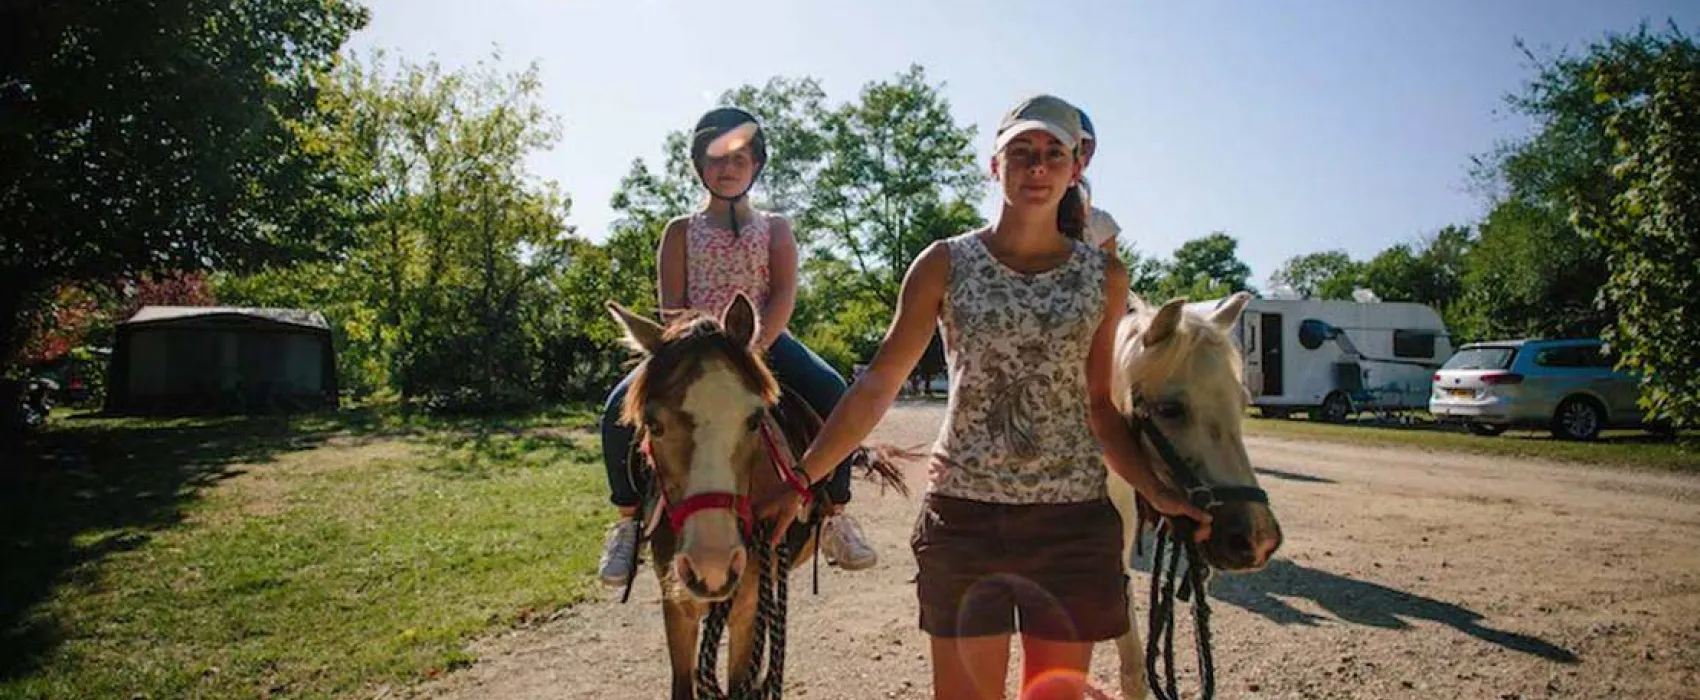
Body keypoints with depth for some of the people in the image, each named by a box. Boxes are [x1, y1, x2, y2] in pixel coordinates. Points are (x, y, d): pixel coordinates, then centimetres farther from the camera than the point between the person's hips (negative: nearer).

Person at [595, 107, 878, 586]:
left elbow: (784, 296, -3)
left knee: (831, 393, -28)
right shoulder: (681, 232, 12)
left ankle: (834, 515, -13)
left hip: (763, 342, 0)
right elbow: (673, 308, 2)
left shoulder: (774, 229, 12)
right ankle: (628, 519, 0)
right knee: (621, 407, -23)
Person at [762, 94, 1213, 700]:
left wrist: (1159, 495, -3)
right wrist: (800, 481, -4)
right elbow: (877, 386, -1)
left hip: (1072, 520, 2)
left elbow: (1100, 407, 8)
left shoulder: (1104, 277, 4)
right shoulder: (945, 264, -1)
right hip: (963, 514, -1)